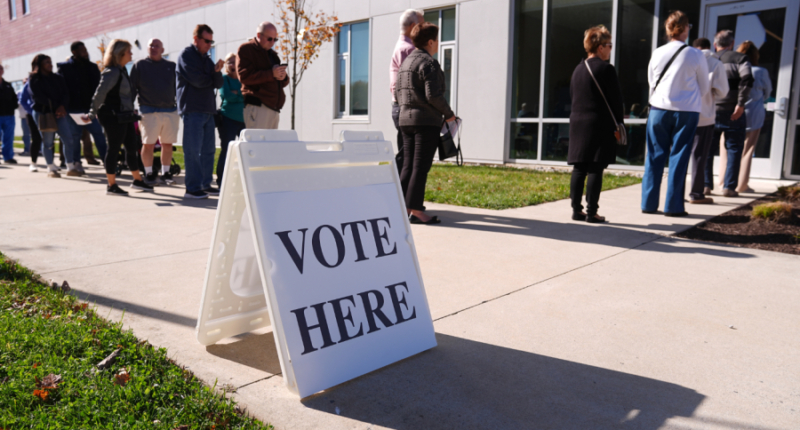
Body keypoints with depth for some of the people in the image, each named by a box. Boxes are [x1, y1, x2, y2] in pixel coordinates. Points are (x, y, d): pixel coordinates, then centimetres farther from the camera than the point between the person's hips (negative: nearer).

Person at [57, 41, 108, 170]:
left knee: (99, 134, 0)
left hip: (90, 108, 3)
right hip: (74, 110, -3)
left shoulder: (92, 67, 11)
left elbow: (98, 86, 14)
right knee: (75, 136, 3)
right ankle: (76, 163, 12)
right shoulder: (65, 67, 0)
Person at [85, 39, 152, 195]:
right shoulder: (112, 72, -15)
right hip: (114, 117, -9)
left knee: (132, 147, 13)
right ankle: (111, 186, 7)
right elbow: (100, 93, -19)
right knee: (114, 148, -2)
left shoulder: (122, 70, 14)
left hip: (124, 116, 9)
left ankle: (138, 180, 24)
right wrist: (92, 115, -19)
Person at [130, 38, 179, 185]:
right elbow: (132, 88, 5)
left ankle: (165, 173, 18)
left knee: (167, 144, 6)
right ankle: (149, 173, 11)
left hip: (170, 111, 2)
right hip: (149, 111, -2)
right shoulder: (139, 65, 6)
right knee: (148, 144, -3)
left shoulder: (171, 66, 12)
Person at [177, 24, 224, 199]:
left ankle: (205, 184, 16)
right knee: (193, 151, -6)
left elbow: (218, 84, 9)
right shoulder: (186, 55, -3)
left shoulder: (206, 59, 20)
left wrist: (217, 71, -10)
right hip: (192, 109, -8)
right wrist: (211, 79, 5)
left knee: (208, 150, 9)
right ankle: (192, 188, -3)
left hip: (208, 110, 8)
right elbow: (197, 80, -15)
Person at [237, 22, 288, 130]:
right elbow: (245, 76, -13)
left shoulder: (272, 54, 25)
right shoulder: (246, 49, 2)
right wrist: (271, 74, -18)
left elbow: (283, 83, 25)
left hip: (274, 107, 8)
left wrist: (283, 77, -1)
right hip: (257, 106, -7)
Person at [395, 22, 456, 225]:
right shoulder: (429, 63, -10)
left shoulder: (406, 62, 16)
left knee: (408, 166, 11)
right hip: (426, 121, -8)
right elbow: (433, 95, -19)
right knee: (420, 167, -5)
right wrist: (449, 114, -7)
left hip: (406, 120, 8)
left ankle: (401, 206, 13)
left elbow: (398, 93, 18)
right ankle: (416, 210, -3)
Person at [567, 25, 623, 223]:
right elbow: (616, 100, -9)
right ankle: (591, 212, -2)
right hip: (599, 125, -7)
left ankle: (577, 210, 10)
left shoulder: (578, 69, 13)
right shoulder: (606, 69, -9)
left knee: (579, 169, 7)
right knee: (595, 170, -4)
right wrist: (617, 125, -1)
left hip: (577, 123, 7)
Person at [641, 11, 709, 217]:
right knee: (679, 157, 2)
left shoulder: (657, 54, 1)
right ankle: (673, 206, 4)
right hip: (687, 111, -2)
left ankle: (649, 203, 7)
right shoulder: (695, 55, -5)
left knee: (655, 156, 7)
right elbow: (704, 87, 6)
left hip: (658, 108, 2)